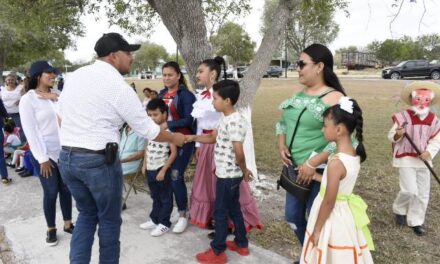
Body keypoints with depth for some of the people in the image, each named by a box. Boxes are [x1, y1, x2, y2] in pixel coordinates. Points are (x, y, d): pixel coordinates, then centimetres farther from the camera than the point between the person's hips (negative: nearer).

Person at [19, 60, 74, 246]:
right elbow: (30, 131, -10)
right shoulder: (28, 99, -7)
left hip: (64, 151, 4)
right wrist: (42, 158, -13)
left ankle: (68, 224, 26)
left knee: (66, 190, 10)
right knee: (51, 193, 3)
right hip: (46, 154, -4)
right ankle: (51, 229, 22)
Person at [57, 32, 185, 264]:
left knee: (87, 214, 23)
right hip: (99, 160, -7)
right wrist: (174, 138, 10)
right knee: (109, 219, 14)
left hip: (66, 157, 7)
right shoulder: (119, 87, -12)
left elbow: (61, 117, 16)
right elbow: (148, 131, -7)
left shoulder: (73, 77, 9)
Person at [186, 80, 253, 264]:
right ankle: (241, 244, 34)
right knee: (233, 209, 19)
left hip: (228, 175, -10)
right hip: (226, 173, 10)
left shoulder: (235, 121, -24)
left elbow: (239, 152, -24)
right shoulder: (225, 119, 8)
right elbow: (212, 138, 18)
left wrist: (244, 171, -11)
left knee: (220, 212, 3)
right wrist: (193, 138, 6)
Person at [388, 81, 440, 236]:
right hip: (406, 159, -5)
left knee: (423, 193, 9)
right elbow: (391, 136, -7)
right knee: (409, 190, -11)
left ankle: (416, 221, 25)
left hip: (423, 160, 5)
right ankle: (399, 210, 20)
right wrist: (397, 135, -30)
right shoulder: (404, 117, -12)